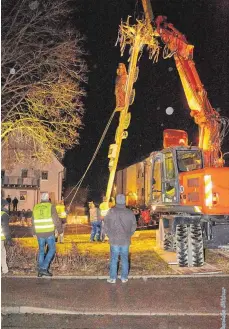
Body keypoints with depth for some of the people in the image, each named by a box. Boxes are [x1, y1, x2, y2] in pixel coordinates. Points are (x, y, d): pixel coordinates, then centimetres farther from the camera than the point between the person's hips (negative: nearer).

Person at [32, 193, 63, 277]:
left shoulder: (36, 207, 7)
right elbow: (56, 220, -8)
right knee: (52, 249, 7)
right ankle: (44, 268, -4)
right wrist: (60, 231, 3)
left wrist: (34, 233, 27)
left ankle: (40, 271, 15)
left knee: (41, 250, 15)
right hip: (49, 232, -4)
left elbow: (33, 222, 15)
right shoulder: (51, 206, -7)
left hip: (39, 233, 4)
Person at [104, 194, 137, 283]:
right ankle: (124, 277, 17)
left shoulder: (111, 212, -10)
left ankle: (113, 278, 12)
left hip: (114, 240, -2)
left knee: (113, 259, 8)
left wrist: (110, 235, 9)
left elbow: (106, 226, -5)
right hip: (126, 240, 2)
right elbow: (134, 226, 6)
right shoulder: (130, 213, -2)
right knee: (125, 259, 12)